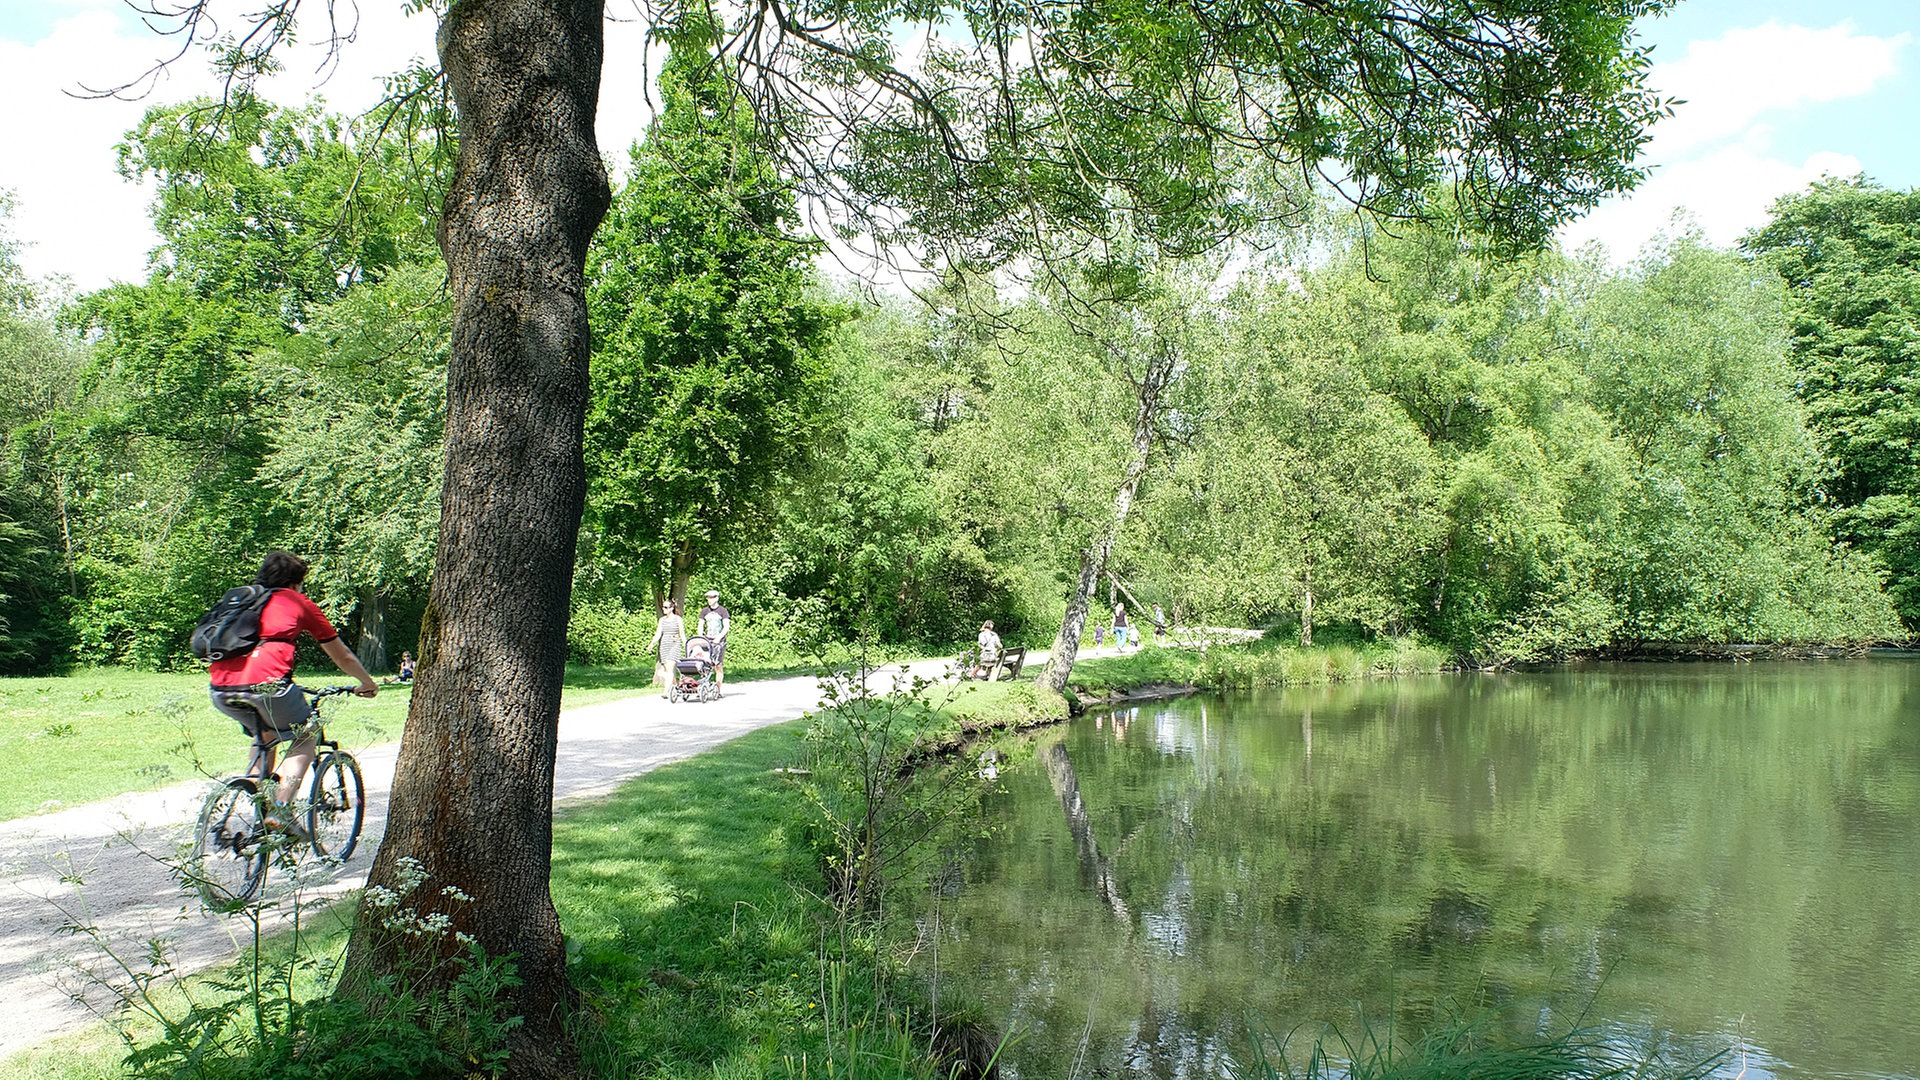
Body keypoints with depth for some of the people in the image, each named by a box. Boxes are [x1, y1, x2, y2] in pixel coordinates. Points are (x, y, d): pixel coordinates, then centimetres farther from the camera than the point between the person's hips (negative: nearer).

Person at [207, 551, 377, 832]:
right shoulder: (299, 602, 18)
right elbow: (342, 657, 25)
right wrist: (368, 683, 42)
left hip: (222, 688, 5)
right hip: (266, 681, -5)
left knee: (264, 736, 32)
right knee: (305, 738, 19)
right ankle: (281, 809, 1)